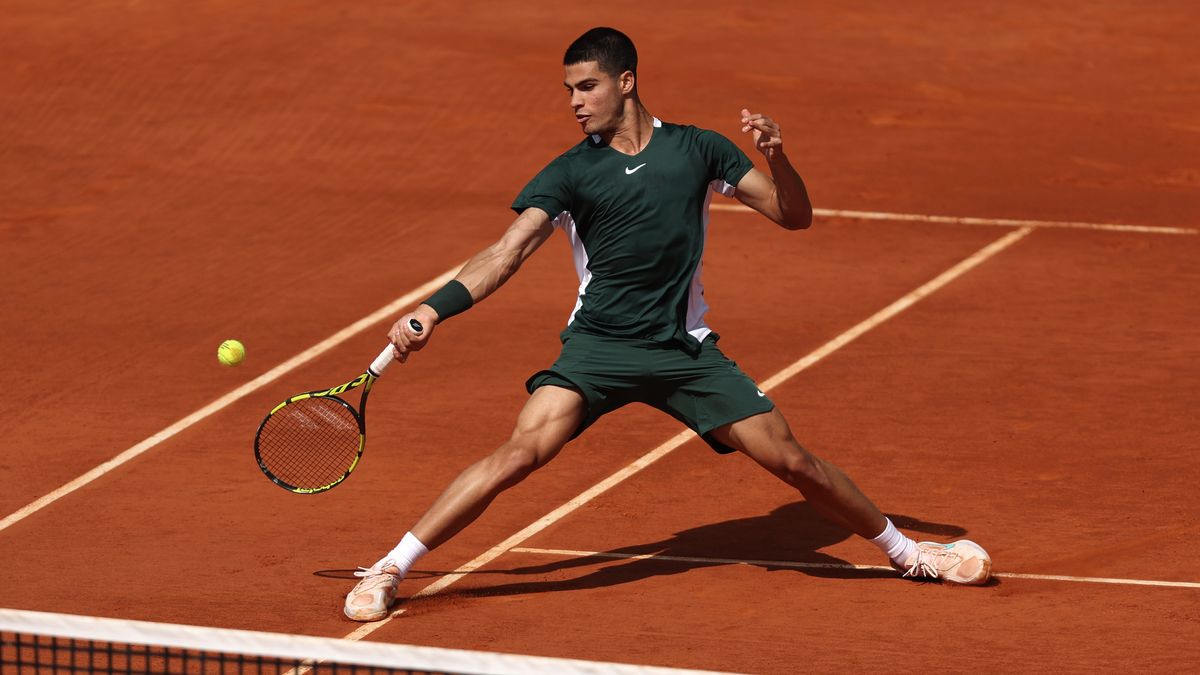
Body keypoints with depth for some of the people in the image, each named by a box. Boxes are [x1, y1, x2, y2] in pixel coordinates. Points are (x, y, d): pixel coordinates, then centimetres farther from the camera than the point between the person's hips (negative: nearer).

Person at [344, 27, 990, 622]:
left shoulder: (698, 150, 2)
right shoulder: (571, 172, -3)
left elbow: (795, 215, 5)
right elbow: (507, 253, -12)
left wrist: (777, 156, -15)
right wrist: (433, 310, -25)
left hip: (685, 348, 2)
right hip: (597, 346, -2)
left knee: (791, 459, 1)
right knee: (522, 451, -23)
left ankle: (905, 551, 24)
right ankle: (386, 572, -18)